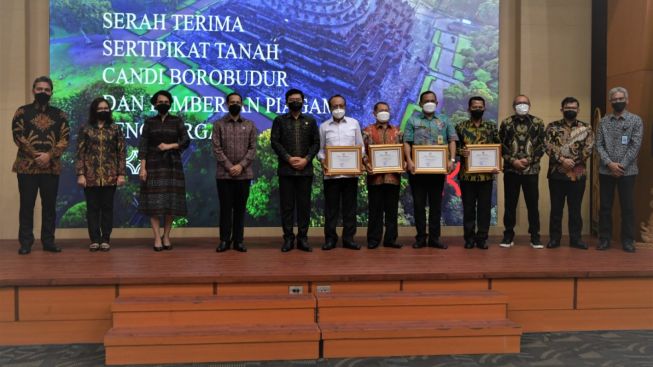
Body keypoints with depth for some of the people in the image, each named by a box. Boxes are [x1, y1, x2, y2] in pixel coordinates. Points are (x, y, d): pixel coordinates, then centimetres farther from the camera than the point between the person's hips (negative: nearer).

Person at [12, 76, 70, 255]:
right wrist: (35, 155, -14)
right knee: (27, 205, 2)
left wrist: (49, 155, -13)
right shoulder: (22, 111, 4)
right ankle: (25, 242, 9)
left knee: (50, 205, 6)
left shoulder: (59, 114, 9)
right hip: (27, 166, -2)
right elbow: (18, 136, -4)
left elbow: (65, 138, 1)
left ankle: (48, 241, 14)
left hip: (52, 167, 2)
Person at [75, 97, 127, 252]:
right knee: (92, 208, 3)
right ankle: (94, 239, 11)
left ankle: (106, 239, 12)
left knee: (107, 207, 5)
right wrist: (80, 174, -6)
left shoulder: (115, 129, 6)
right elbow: (80, 153, 2)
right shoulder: (85, 129, 4)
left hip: (110, 176, 0)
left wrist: (121, 174, -3)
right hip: (91, 175, 0)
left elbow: (121, 152, 4)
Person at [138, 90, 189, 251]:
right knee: (154, 202, -4)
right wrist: (143, 167, -10)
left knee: (171, 201, 1)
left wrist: (170, 146, -13)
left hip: (172, 164, 1)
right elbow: (143, 146, -1)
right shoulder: (149, 122, 5)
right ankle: (157, 238, 1)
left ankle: (166, 236, 12)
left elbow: (186, 141, 0)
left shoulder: (177, 121, 6)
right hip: (154, 165, -1)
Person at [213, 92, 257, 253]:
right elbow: (216, 149, -3)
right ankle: (224, 240, 11)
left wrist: (241, 165, -11)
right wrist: (229, 167, -12)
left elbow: (252, 148, 2)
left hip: (244, 174, 1)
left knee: (240, 208, 5)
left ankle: (238, 240, 12)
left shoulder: (250, 125, 9)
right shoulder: (219, 124, 5)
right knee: (225, 208, 2)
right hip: (224, 174, -1)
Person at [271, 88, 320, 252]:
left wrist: (306, 159, -9)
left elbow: (316, 143, 6)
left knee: (304, 204, 2)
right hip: (286, 169, -1)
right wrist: (289, 158, -11)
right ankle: (288, 238, 7)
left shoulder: (310, 121, 12)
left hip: (306, 170, 1)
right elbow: (275, 142, -1)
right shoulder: (279, 120, 8)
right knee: (287, 205, 1)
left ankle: (303, 238, 9)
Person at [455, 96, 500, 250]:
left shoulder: (492, 127, 7)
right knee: (468, 207, 5)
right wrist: (461, 151, -18)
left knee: (485, 207, 4)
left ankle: (482, 238, 13)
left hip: (486, 174, 1)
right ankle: (469, 238, 15)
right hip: (467, 174, -1)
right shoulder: (460, 127, 4)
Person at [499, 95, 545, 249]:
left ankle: (535, 237, 12)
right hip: (510, 170, 0)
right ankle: (508, 236, 13)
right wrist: (513, 161, -10)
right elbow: (501, 145, 2)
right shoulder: (506, 123, 7)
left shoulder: (538, 123, 6)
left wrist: (528, 160, -10)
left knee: (532, 204, 3)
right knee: (510, 204, 4)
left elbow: (541, 146, 3)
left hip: (531, 170, 0)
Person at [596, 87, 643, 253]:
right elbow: (599, 145, 1)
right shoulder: (604, 121, 7)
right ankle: (604, 239, 14)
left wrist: (621, 166, -13)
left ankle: (628, 240, 13)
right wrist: (610, 163, -13)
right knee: (605, 206, 6)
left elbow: (635, 146, -6)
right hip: (606, 170, 2)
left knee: (627, 206, 3)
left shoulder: (636, 120, 1)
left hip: (627, 171, -2)